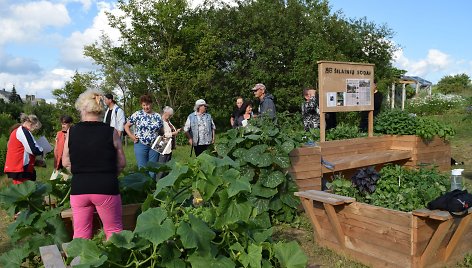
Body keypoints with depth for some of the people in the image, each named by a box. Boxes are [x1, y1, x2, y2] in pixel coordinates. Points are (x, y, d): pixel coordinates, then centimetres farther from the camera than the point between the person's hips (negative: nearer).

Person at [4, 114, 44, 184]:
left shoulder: (17, 131, 20)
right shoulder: (24, 131, -11)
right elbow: (34, 150, -18)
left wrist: (36, 162, 21)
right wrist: (42, 151, 3)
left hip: (15, 167, 10)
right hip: (20, 169, -10)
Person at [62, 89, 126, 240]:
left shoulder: (71, 132, -1)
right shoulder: (111, 132, -6)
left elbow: (65, 163, 6)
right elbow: (121, 163, -1)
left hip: (79, 188, 2)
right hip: (106, 188, -2)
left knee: (80, 233, 13)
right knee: (114, 230, 11)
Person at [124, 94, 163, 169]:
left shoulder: (158, 116, 7)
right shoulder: (137, 114, -1)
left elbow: (161, 131, 17)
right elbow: (126, 126, 6)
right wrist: (131, 136, -4)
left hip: (154, 146, 2)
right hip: (141, 145, -2)